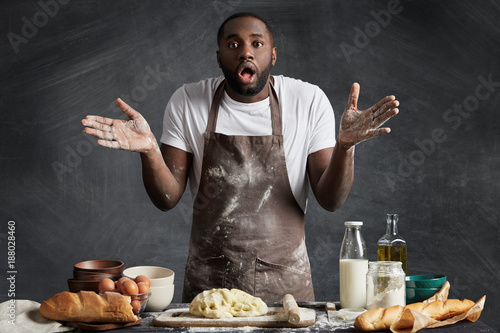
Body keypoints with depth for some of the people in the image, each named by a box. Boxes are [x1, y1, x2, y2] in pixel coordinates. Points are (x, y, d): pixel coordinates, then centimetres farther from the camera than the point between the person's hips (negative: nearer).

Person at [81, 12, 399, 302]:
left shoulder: (309, 100, -6)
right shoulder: (187, 102, -3)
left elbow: (330, 200, -6)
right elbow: (168, 199, -3)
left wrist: (345, 146, -24)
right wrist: (149, 151, -22)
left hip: (286, 278, 0)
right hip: (208, 278, 0)